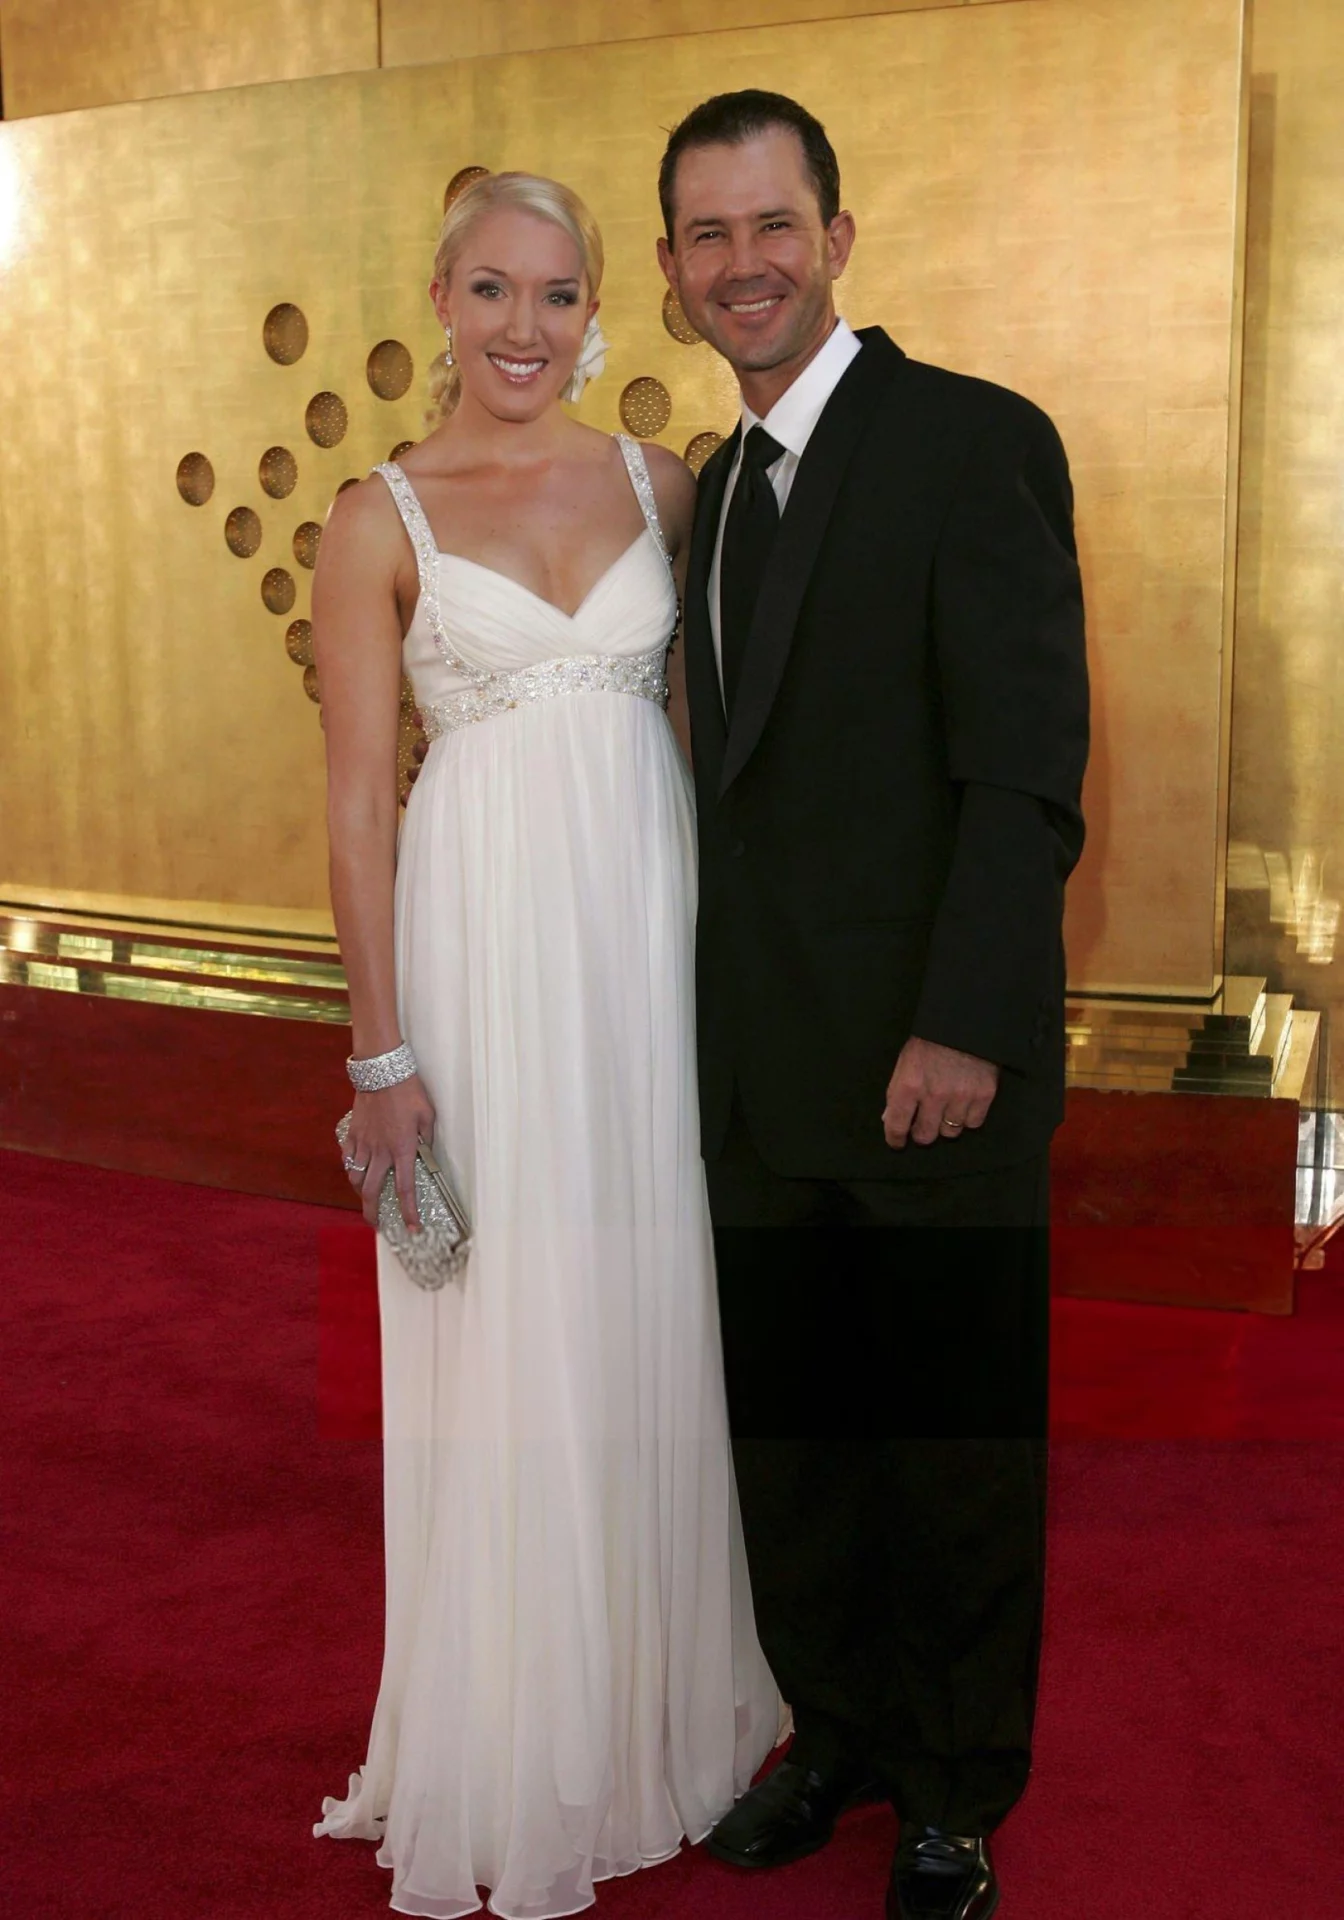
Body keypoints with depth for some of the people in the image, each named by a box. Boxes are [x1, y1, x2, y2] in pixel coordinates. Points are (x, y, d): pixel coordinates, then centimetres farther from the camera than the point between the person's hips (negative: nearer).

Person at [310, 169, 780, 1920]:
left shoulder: (658, 482, 8)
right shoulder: (382, 519, 0)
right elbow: (357, 797, -3)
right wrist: (382, 1053, -8)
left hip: (655, 922, 3)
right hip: (487, 937, -2)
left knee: (654, 1317, 11)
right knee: (506, 1340, 4)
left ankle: (664, 1699, 33)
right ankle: (518, 1754, 25)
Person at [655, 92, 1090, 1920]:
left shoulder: (977, 441, -8)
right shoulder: (717, 485, 15)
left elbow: (1029, 770, -15)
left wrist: (962, 1028, -21)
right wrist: (712, 1021, 11)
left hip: (933, 1071, -7)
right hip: (762, 1078, 7)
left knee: (957, 1444, 9)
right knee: (786, 1429, 16)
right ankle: (839, 1735, 37)